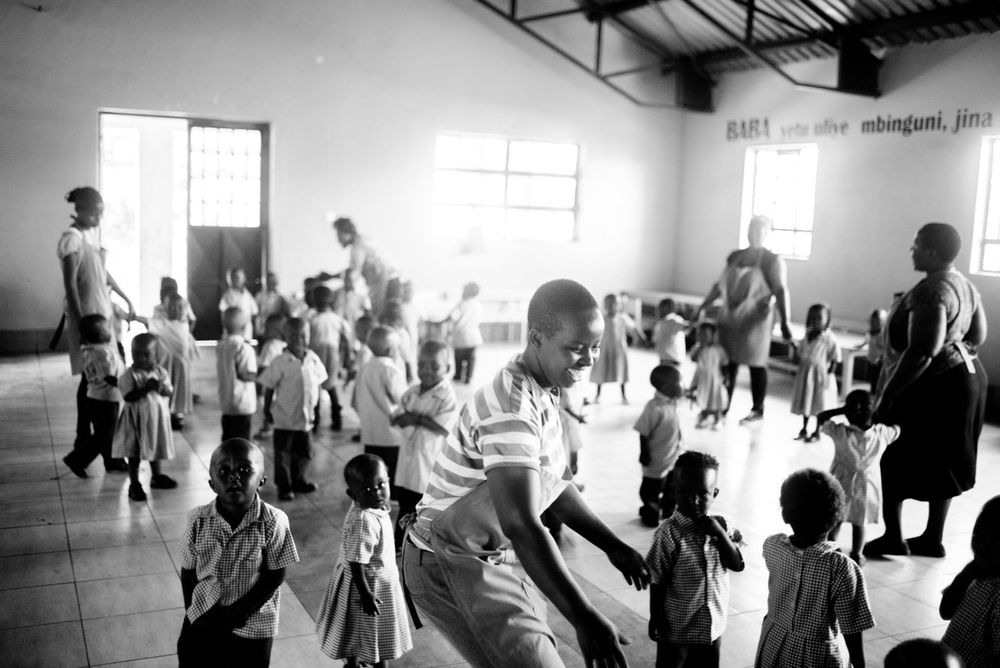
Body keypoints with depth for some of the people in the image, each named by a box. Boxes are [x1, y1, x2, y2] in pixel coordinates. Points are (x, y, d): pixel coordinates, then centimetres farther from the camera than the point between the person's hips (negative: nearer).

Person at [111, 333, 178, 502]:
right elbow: (128, 396, -22)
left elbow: (169, 392, -6)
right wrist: (146, 388, -30)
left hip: (157, 418, 4)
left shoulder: (160, 372, -2)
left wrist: (161, 388, -26)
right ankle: (134, 484, 16)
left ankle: (157, 477, 39)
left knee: (155, 448, 21)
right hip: (137, 419, -4)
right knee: (135, 453, 5)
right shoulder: (130, 375, -14)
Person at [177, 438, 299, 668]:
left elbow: (276, 574, -14)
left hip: (251, 625, -2)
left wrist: (241, 611, -16)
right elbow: (188, 571, -2)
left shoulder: (273, 522, -21)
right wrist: (192, 611, -7)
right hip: (202, 619, 3)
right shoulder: (198, 520, -13)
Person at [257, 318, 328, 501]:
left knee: (304, 451, 17)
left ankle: (299, 481, 34)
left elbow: (317, 383, 8)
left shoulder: (313, 359, -3)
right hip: (285, 418, -4)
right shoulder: (281, 362, -15)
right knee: (283, 454, 6)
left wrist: (314, 407, 9)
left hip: (305, 417, 5)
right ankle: (284, 487, 19)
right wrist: (267, 410, -5)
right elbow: (269, 387, -8)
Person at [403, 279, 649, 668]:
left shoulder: (542, 394, 5)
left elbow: (556, 487, 16)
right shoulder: (513, 407, -27)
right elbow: (521, 524, -35)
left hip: (498, 556, 9)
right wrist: (585, 620, -37)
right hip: (453, 566, -9)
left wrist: (612, 546, 12)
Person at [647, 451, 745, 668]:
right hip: (677, 627, -5)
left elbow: (738, 565, -8)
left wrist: (721, 534, -20)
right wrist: (655, 620, -10)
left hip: (713, 624, 5)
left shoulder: (719, 525, -6)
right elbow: (657, 581, -15)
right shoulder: (670, 533, -22)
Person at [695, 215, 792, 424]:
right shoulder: (735, 256, 11)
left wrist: (784, 322, -25)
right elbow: (719, 285, 18)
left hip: (754, 321, -5)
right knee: (727, 364, 8)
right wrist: (703, 307, 18)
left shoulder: (772, 261, -7)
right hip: (729, 319, 5)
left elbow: (781, 292, -15)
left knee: (756, 364, 3)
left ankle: (758, 410, 15)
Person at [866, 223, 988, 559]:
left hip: (934, 388, -10)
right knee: (939, 462, 16)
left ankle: (893, 537, 9)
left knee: (893, 458, 3)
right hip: (966, 377, 10)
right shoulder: (965, 285, 10)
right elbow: (979, 335, 20)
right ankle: (932, 539, 25)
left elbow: (922, 352, -29)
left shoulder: (930, 291, -22)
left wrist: (887, 395, -26)